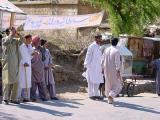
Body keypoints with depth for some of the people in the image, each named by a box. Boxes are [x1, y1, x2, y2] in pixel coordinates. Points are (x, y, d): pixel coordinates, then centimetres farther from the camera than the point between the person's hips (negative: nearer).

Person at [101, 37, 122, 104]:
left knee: (108, 83, 18)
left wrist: (103, 69, 17)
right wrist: (118, 71, -20)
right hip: (114, 70, -6)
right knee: (117, 85, 5)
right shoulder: (116, 51, -15)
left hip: (107, 70, 6)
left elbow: (103, 60, 7)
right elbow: (117, 62, -20)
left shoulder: (106, 50, 3)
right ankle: (111, 95, -16)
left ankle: (109, 99, 21)